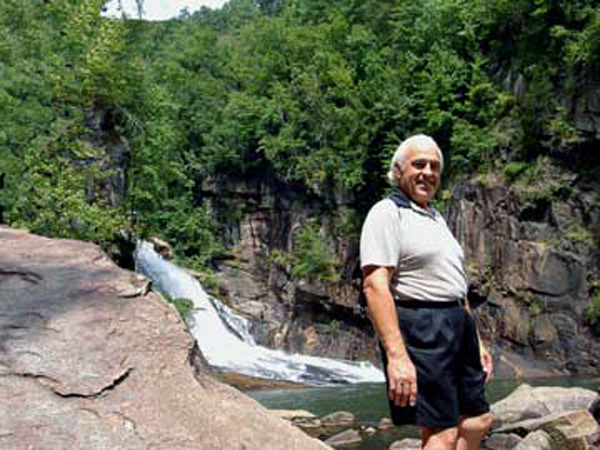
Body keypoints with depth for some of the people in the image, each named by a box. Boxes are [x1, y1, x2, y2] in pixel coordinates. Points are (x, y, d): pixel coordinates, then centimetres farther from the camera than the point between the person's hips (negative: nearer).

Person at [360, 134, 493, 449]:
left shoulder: (436, 219, 20)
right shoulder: (387, 213, -10)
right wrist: (396, 354, -30)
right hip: (420, 329, -10)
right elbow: (374, 285, -21)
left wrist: (477, 340, 21)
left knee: (478, 420, 15)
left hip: (457, 328, 10)